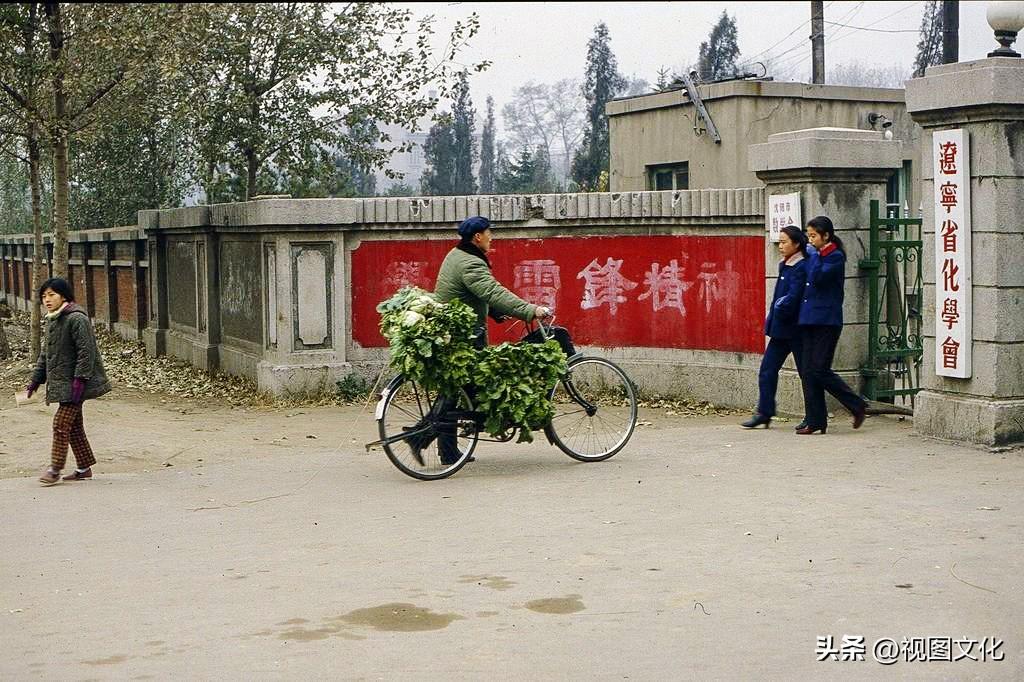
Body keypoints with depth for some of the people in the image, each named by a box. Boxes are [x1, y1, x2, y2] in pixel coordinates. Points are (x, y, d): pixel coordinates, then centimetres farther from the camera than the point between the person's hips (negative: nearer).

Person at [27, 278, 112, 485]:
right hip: (61, 382, 9)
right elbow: (46, 353, 23)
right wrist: (36, 379, 19)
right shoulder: (51, 321, 15)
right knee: (73, 425, 12)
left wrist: (80, 379, -23)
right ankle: (84, 468, 19)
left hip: (74, 383, -9)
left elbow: (86, 351, -19)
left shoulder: (76, 319, -14)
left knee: (61, 423, -9)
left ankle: (55, 469, -3)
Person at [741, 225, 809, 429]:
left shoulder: (801, 268, -15)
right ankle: (764, 413, 12)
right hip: (780, 328, 9)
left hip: (795, 329, -9)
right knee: (767, 371, 6)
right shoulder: (785, 266, 13)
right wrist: (771, 322, 6)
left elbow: (792, 299, -22)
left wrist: (780, 307, -5)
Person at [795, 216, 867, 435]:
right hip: (808, 320, 8)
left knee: (820, 370, -9)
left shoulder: (836, 257, -8)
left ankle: (858, 406, 7)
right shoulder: (814, 257, 16)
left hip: (827, 321, -8)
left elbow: (817, 279, -20)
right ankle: (815, 421, 8)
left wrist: (820, 255, -15)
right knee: (807, 372, 4)